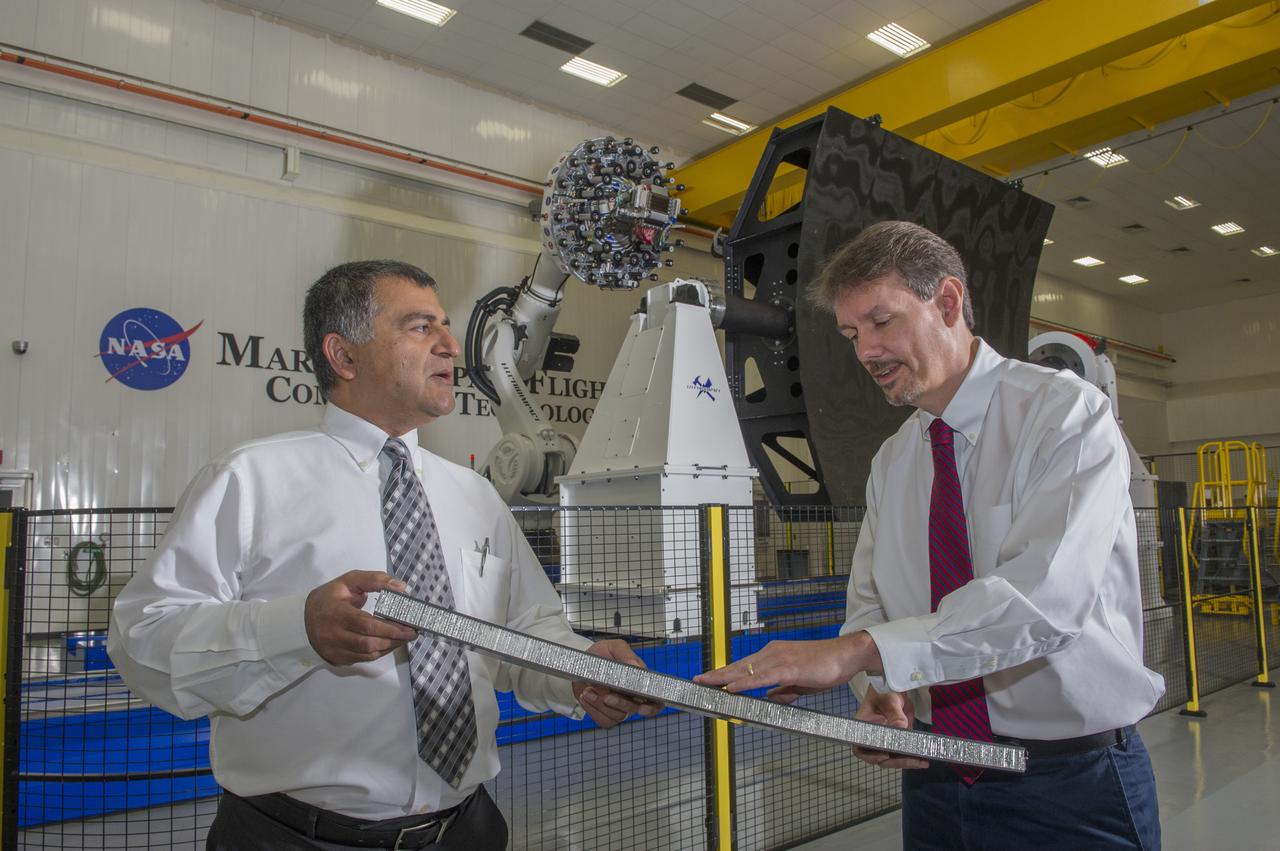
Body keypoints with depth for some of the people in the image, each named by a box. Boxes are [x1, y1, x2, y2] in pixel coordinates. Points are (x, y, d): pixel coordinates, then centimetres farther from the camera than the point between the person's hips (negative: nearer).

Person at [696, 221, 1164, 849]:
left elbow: (1044, 591, -28)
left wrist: (859, 651, -34)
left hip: (1070, 787, -4)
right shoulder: (890, 462, 5)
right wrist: (878, 692, -14)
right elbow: (869, 603, 7)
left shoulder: (1064, 413, -14)